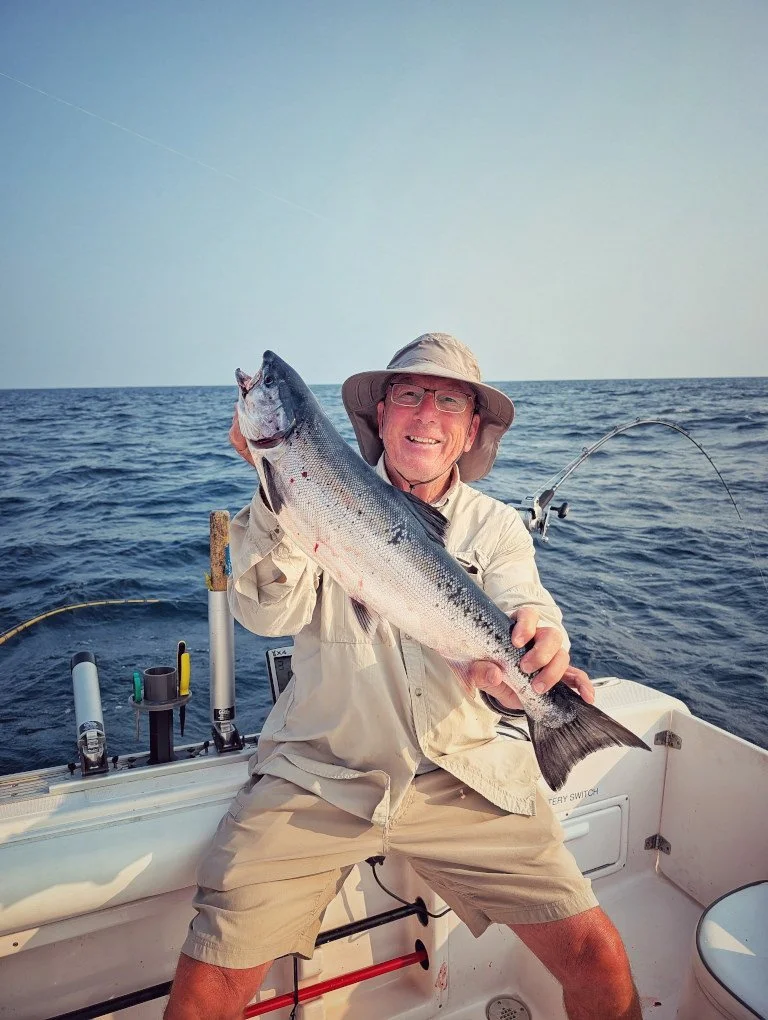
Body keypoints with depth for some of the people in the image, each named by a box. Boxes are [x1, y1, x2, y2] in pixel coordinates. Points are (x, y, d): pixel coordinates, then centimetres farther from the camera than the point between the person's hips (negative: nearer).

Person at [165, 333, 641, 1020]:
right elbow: (267, 614, -12)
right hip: (317, 777, -1)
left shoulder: (497, 527, 7)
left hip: (467, 781, 2)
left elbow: (527, 613, -10)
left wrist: (537, 652, -34)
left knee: (600, 963, -4)